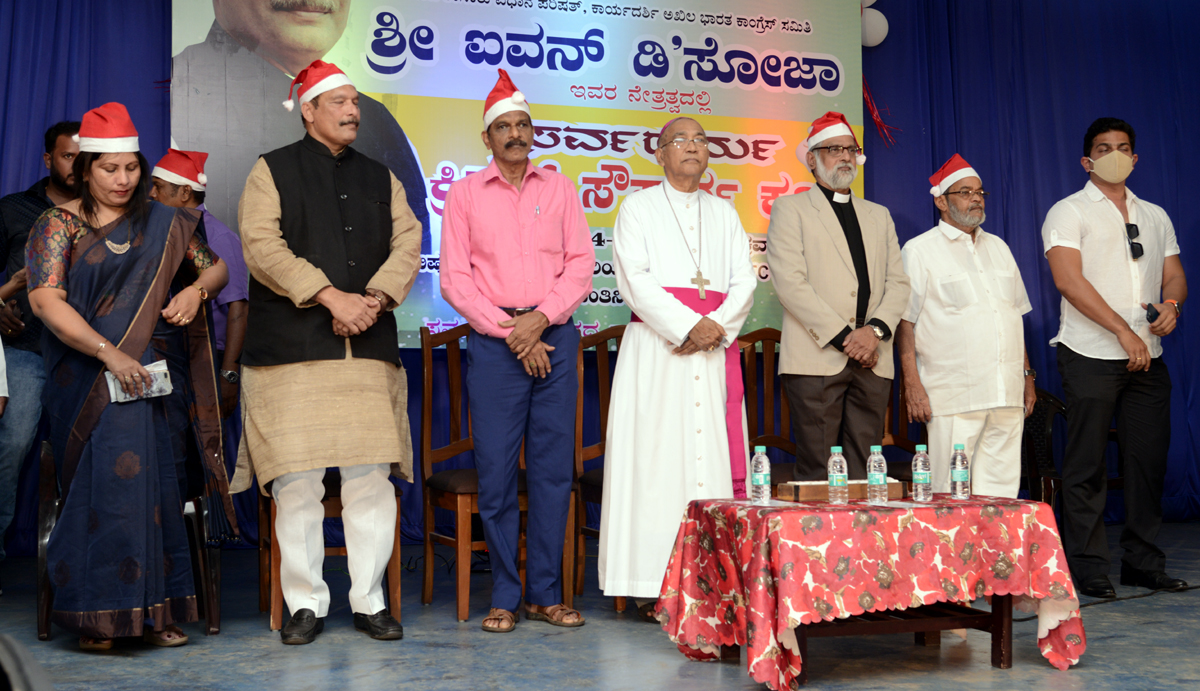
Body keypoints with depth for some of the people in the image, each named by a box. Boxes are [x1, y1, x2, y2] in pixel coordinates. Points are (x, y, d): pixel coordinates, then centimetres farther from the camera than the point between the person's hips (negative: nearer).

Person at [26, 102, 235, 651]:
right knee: (117, 448, -25)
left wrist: (197, 287, -4)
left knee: (151, 470, -18)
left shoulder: (163, 224, 15)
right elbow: (45, 299, -7)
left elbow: (217, 266, 21)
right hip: (87, 373, -2)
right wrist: (109, 354, -19)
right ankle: (99, 611, -16)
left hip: (156, 373, 2)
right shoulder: (58, 225, 6)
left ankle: (154, 609, -13)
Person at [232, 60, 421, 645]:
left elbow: (407, 242, 9)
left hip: (369, 348, 3)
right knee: (297, 480, -3)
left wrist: (374, 299, -9)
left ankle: (369, 601, 10)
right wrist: (330, 296, -13)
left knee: (371, 477, 0)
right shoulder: (273, 171, 9)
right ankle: (305, 603, 8)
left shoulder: (380, 177, 20)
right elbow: (261, 245, -5)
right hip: (291, 350, -3)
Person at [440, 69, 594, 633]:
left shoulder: (559, 188, 12)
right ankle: (504, 596, 8)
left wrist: (541, 317, -10)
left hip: (554, 337, 2)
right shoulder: (466, 193, 7)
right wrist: (510, 332, -8)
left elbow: (581, 264, 6)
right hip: (494, 343, -1)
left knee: (553, 468, 2)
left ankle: (545, 592, 11)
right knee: (496, 470, -2)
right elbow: (455, 278, 1)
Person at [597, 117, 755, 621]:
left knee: (714, 455, -1)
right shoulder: (638, 208, 9)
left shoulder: (724, 213, 20)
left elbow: (744, 281, 9)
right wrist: (687, 326, -14)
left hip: (715, 349, 4)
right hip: (657, 348, -4)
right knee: (656, 458, -8)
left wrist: (716, 326, -9)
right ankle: (652, 585, -6)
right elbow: (635, 279, -5)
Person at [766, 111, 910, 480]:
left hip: (872, 362, 5)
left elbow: (898, 283, 14)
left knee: (864, 473, 3)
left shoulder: (879, 215, 23)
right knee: (816, 473, -5)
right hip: (817, 360, -4)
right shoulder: (790, 208, 7)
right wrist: (843, 337, -11)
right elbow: (789, 282, -6)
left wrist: (876, 330, -6)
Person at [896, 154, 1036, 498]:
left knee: (1002, 491, 5)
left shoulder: (998, 248, 20)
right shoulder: (919, 250, 1)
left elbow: (1015, 315, 23)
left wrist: (1027, 376, 17)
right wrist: (913, 384, -12)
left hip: (1007, 394, 6)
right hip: (953, 399, -5)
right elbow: (905, 322, -4)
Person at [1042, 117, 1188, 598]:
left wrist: (1172, 303, -7)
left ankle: (1144, 563, 18)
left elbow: (1174, 274, 19)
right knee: (1087, 466, -3)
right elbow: (1069, 280, -12)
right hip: (1091, 356, -5)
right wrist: (1124, 332, -17)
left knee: (1149, 461, 7)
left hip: (1147, 358, 6)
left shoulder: (1155, 216, 19)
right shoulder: (1069, 212, 0)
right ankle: (1087, 568, 5)